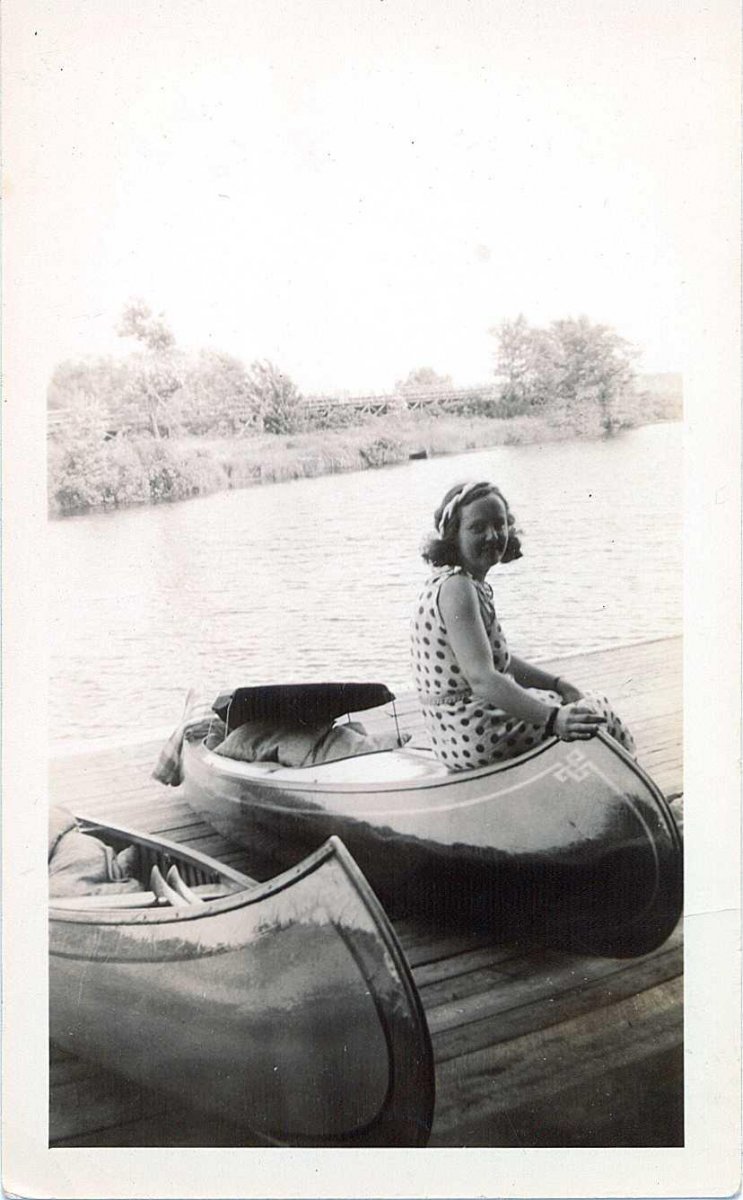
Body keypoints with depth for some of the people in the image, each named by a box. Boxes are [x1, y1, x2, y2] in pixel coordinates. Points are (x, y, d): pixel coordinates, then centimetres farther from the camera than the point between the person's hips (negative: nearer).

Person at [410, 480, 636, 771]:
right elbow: (482, 679, -31)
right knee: (595, 713, 4)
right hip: (473, 737, -10)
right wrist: (553, 719, -36)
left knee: (587, 700, 23)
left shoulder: (470, 584, 10)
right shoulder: (456, 588, -21)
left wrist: (560, 685, 7)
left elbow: (500, 660, 15)